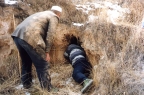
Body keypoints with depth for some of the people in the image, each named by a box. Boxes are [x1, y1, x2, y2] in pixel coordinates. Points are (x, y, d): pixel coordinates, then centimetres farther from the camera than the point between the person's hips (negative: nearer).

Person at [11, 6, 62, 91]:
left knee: (26, 62, 27)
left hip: (17, 35, 9)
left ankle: (27, 84, 41)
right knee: (43, 65, 5)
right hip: (29, 38, -8)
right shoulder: (54, 17, 10)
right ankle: (47, 89, 14)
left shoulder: (41, 13, 34)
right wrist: (47, 52, -2)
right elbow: (49, 35, -4)